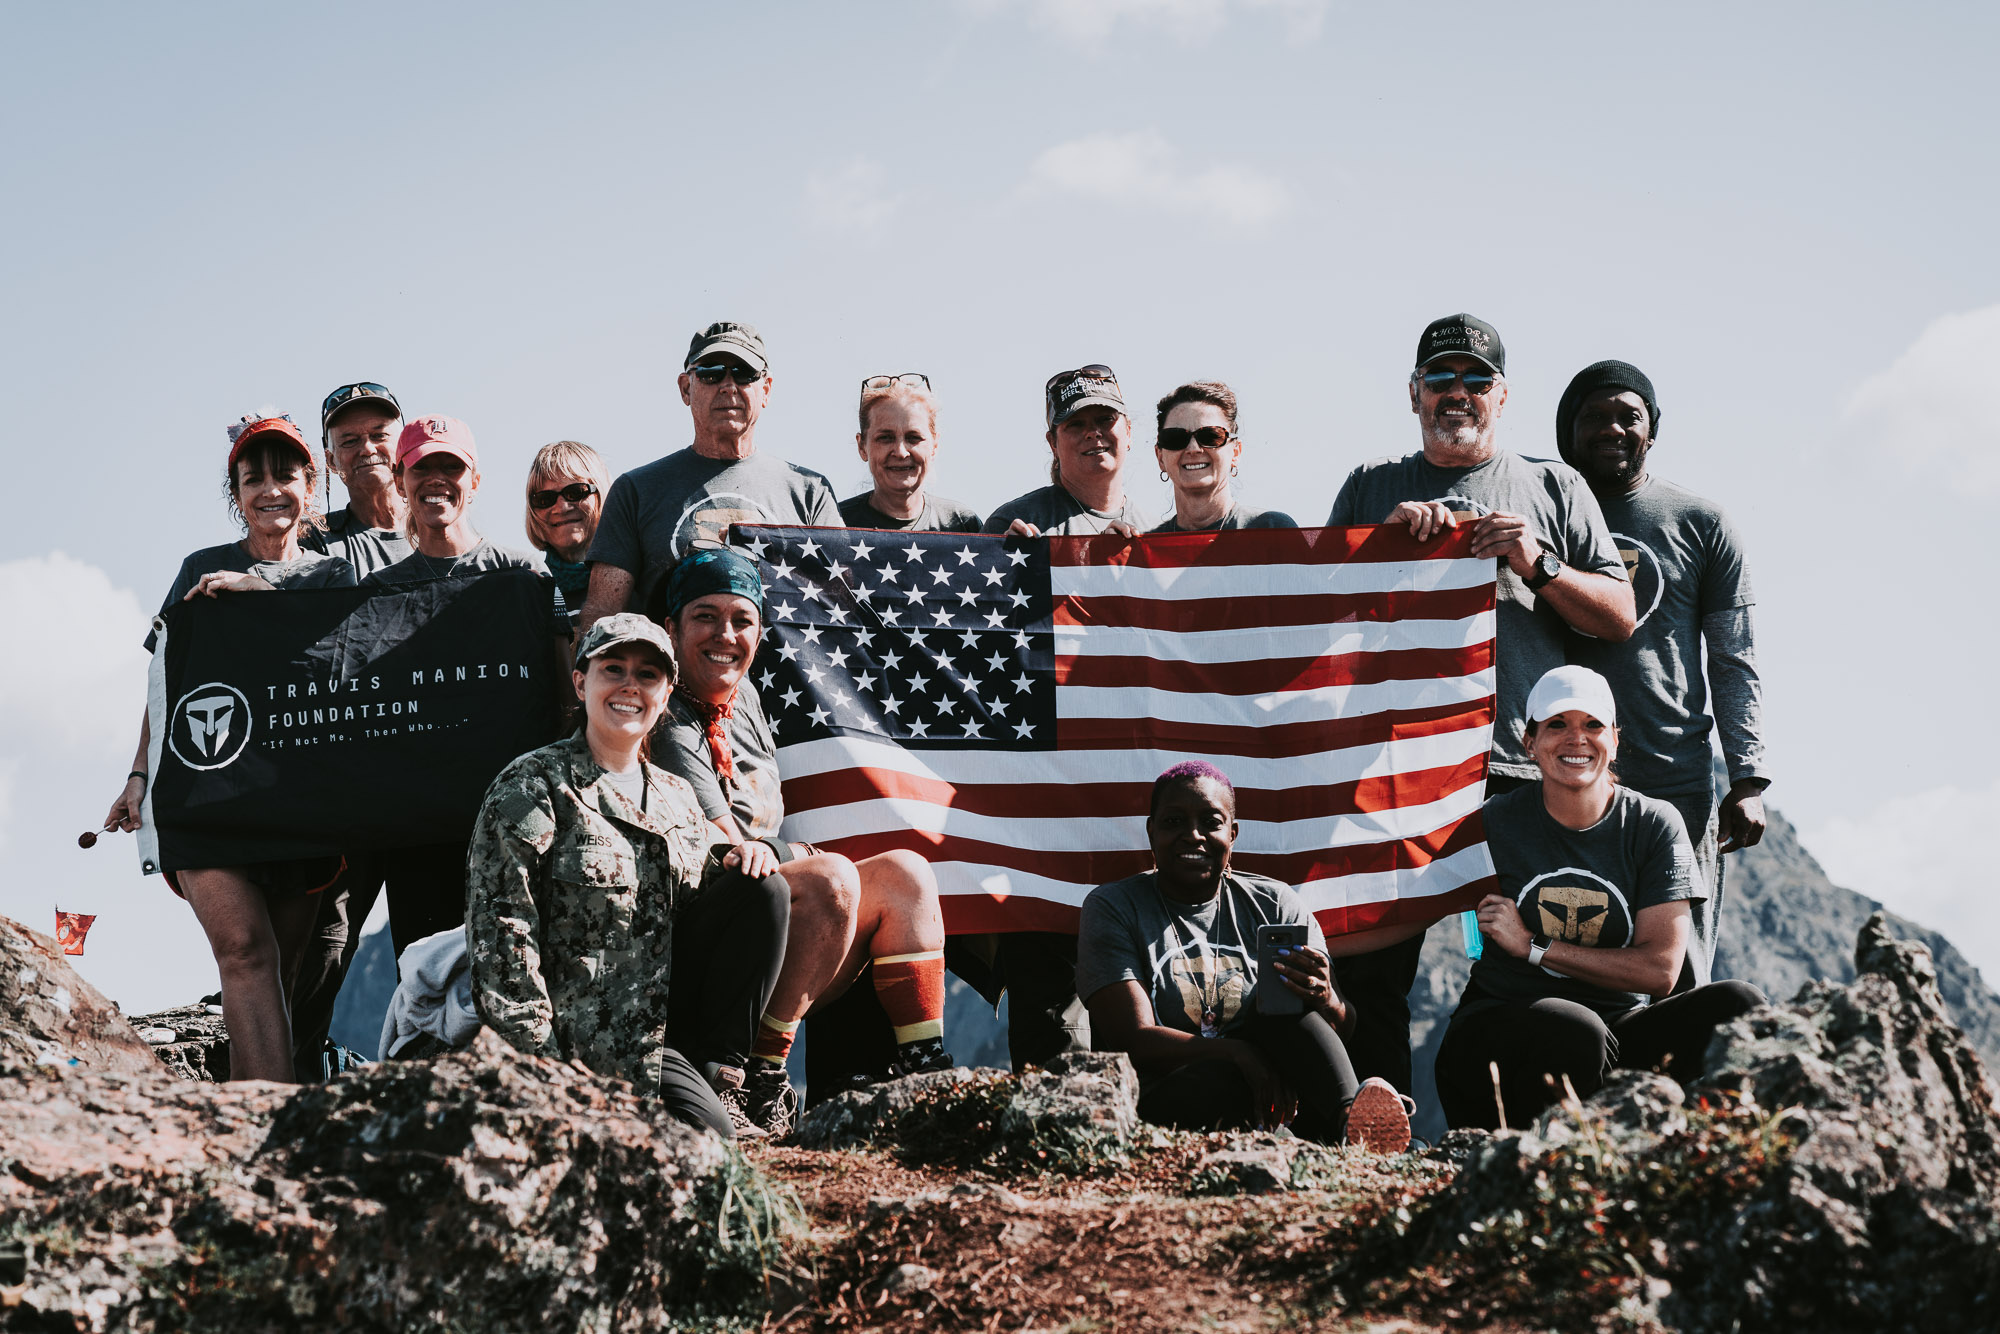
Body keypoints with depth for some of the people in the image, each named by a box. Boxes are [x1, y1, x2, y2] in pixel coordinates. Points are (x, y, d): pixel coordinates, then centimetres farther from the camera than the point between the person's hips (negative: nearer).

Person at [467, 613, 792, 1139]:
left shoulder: (676, 796, 16)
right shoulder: (530, 789, -5)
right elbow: (500, 937, -12)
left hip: (666, 1017, 7)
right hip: (587, 1044, -7)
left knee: (761, 888, -11)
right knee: (707, 1128, -28)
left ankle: (719, 1077, -8)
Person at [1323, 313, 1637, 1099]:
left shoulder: (1554, 487, 17)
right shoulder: (1372, 488, 20)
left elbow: (1619, 619, 12)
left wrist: (1537, 566, -3)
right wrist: (1391, 535, -2)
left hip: (1521, 771, 0)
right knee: (1369, 969, -4)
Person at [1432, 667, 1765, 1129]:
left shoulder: (1654, 825, 0)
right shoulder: (1495, 823, -1)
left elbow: (1660, 969, -7)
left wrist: (1534, 947, -9)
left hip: (1615, 1028, 3)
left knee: (1739, 1006, -24)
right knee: (1573, 1033, -39)